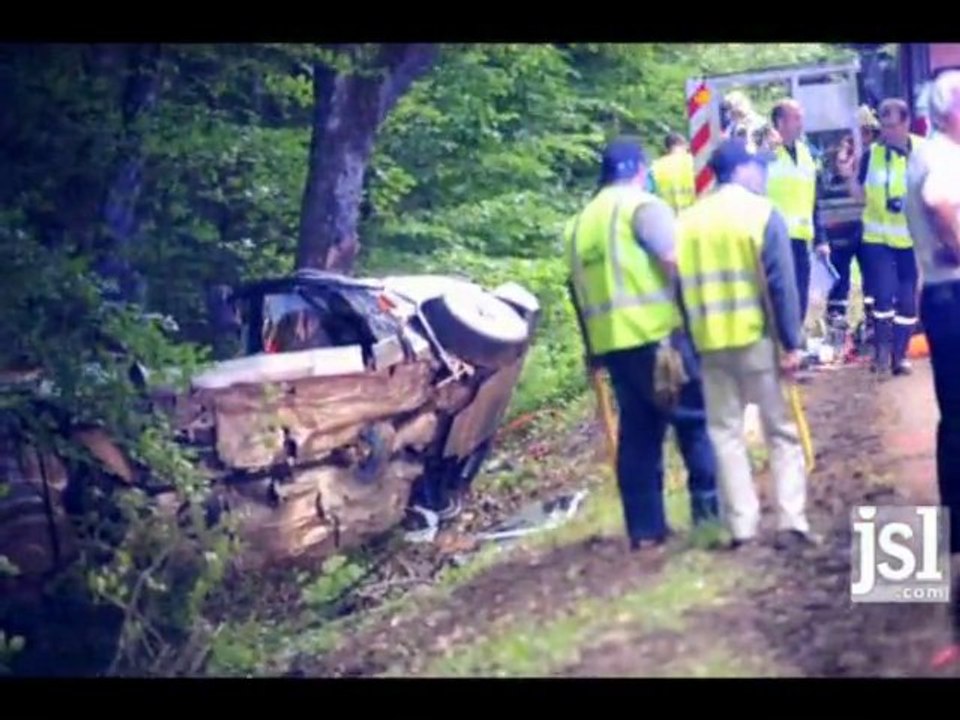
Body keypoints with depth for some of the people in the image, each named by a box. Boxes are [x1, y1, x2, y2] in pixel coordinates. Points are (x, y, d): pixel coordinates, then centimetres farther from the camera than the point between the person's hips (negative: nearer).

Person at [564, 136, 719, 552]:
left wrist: (593, 348, 22)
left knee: (637, 432, 9)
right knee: (696, 417, 4)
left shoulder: (579, 224, 18)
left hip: (611, 340, 7)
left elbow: (579, 288, 19)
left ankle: (645, 528, 9)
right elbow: (675, 261, -16)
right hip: (656, 332, -6)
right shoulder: (642, 205, -4)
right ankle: (709, 503, 1)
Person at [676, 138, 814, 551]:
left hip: (708, 342, 3)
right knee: (781, 430, 4)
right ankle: (791, 523, -2)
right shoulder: (762, 212, -5)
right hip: (757, 338, -3)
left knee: (725, 431, 9)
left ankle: (742, 525, 5)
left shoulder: (687, 220, 7)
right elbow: (781, 284, -10)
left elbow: (678, 286, 7)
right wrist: (792, 343, -8)